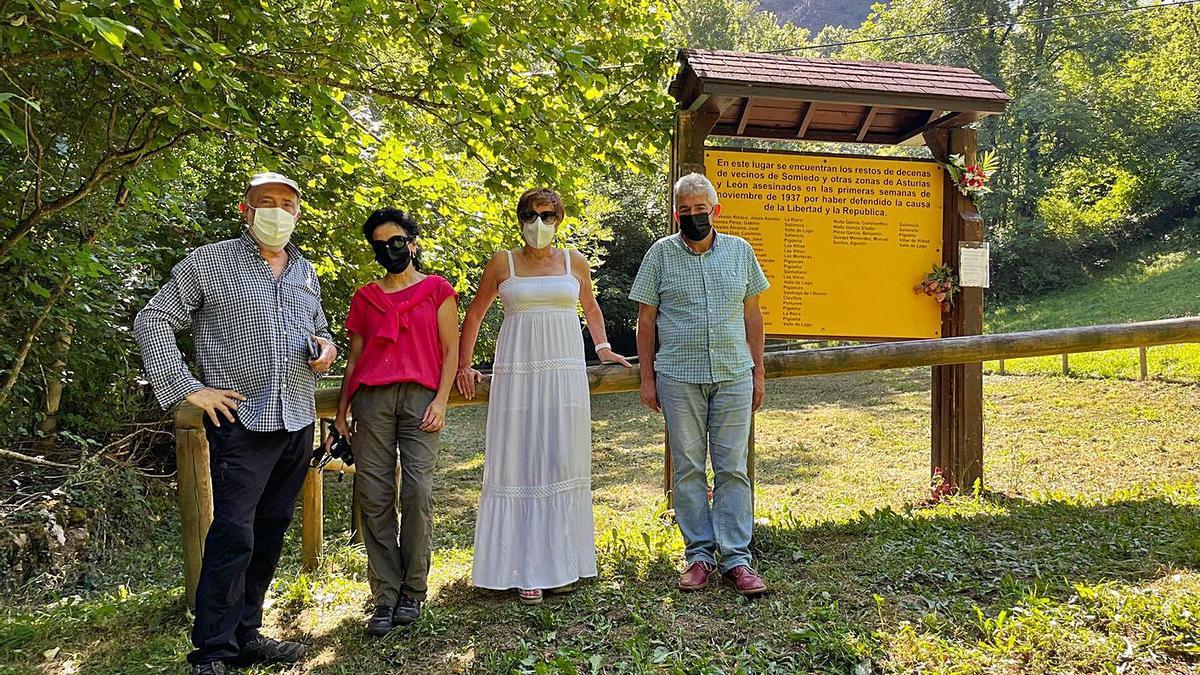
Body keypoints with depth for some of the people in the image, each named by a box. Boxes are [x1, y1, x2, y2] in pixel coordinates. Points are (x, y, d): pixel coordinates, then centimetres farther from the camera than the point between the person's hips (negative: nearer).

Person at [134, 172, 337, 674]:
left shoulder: (305, 272, 16)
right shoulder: (209, 263, -1)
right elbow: (152, 322, -2)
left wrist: (325, 347, 4)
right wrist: (187, 388, -10)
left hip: (297, 424, 6)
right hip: (241, 421, -6)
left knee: (270, 533, 12)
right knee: (233, 535, -10)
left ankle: (246, 634, 24)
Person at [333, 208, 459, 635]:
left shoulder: (437, 290, 10)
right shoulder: (364, 298, 18)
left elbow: (451, 350, 6)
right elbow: (354, 359, 19)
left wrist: (441, 401, -4)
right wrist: (341, 411, 13)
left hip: (420, 396, -2)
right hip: (371, 397, 2)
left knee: (418, 491, -12)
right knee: (374, 496, -3)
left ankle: (413, 592, 2)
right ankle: (385, 598, 4)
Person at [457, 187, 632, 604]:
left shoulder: (574, 262, 10)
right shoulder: (503, 263, 5)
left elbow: (591, 309, 26)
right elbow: (475, 314, 12)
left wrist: (603, 349, 19)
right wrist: (464, 366, 6)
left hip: (565, 371, 2)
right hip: (518, 372, -2)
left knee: (563, 462, 4)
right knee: (520, 464, -2)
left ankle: (560, 562, 15)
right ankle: (525, 570, 5)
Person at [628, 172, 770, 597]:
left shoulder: (740, 251, 9)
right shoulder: (661, 254, 4)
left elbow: (753, 315, 12)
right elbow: (646, 320, 5)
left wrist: (758, 372, 9)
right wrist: (647, 378, 1)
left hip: (733, 375, 1)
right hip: (679, 377, -1)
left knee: (733, 468, 1)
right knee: (688, 468, 4)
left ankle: (736, 558, 7)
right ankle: (699, 554, 15)